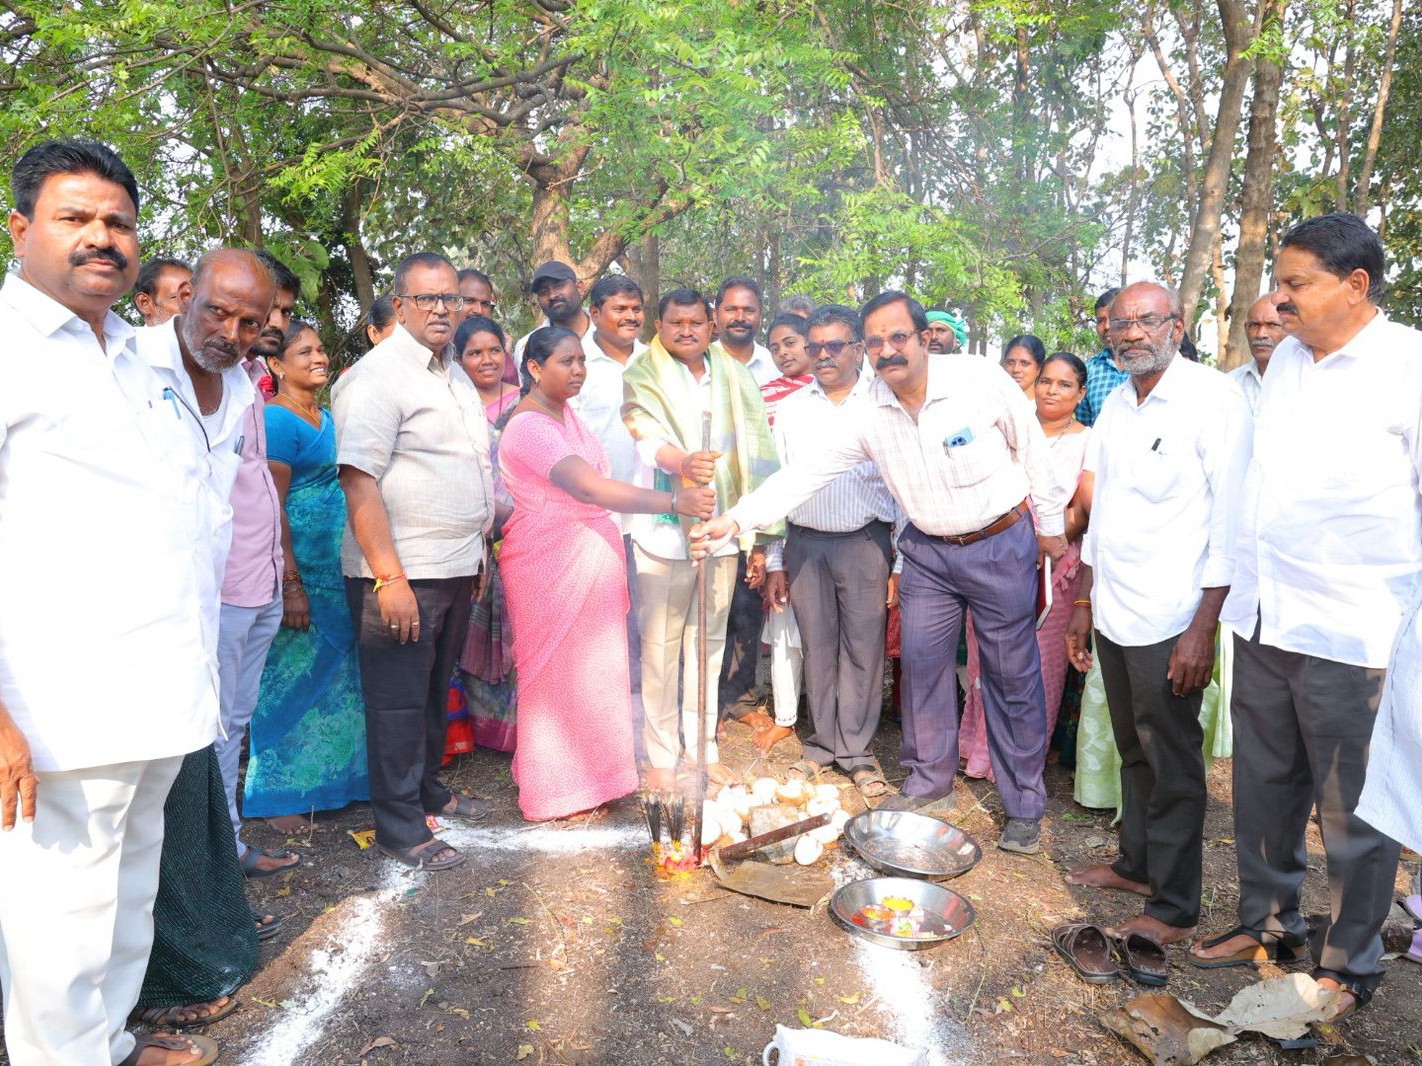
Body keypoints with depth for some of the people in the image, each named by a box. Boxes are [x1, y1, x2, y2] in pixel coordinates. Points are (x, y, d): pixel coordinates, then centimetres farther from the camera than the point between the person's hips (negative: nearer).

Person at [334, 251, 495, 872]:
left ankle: (427, 790, 36)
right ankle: (400, 829, 15)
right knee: (399, 700, 2)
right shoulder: (378, 375, -12)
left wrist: (478, 550, 18)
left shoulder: (453, 375, 15)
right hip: (401, 574, -8)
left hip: (456, 567, 8)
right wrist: (388, 577, -24)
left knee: (436, 692, 19)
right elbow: (358, 479, -20)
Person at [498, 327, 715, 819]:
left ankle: (587, 774, 30)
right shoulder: (528, 426, -20)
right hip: (551, 566, -8)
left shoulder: (566, 411, 10)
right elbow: (589, 487, -34)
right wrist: (674, 502, -40)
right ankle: (554, 788, 20)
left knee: (590, 668, 15)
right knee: (556, 672, 4)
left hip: (591, 559, 9)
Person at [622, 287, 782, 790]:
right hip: (665, 528, -3)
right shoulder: (643, 378, 1)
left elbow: (751, 451, 11)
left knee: (709, 640, 10)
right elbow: (647, 436, -17)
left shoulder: (733, 379, 12)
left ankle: (703, 746, 23)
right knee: (661, 645, 0)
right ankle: (661, 755, 13)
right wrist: (683, 462, -40)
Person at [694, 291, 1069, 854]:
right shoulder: (868, 413, -8)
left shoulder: (980, 379, -17)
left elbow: (1032, 449, -4)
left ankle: (1024, 806, 20)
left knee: (1014, 675, 4)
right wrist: (735, 518, -19)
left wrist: (1051, 527, 2)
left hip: (1002, 544, -3)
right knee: (921, 665, 8)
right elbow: (806, 472, -10)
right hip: (927, 550, 4)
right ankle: (930, 785, 28)